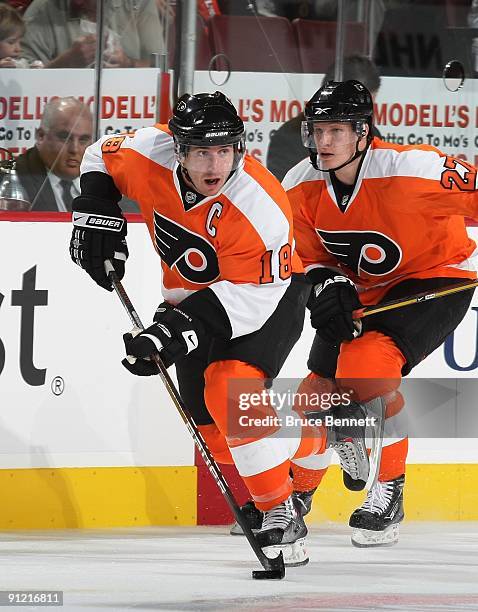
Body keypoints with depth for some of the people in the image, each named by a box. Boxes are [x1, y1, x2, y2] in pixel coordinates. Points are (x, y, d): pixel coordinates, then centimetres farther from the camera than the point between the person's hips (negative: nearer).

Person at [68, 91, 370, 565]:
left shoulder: (261, 209, -34)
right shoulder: (148, 153, -22)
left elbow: (248, 296, -31)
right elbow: (101, 158, 1)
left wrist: (179, 329, -39)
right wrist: (96, 214, -12)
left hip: (266, 297, -6)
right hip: (191, 294, 6)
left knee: (229, 388, -32)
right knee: (218, 438, 6)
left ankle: (281, 513, -21)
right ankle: (321, 437, 35)